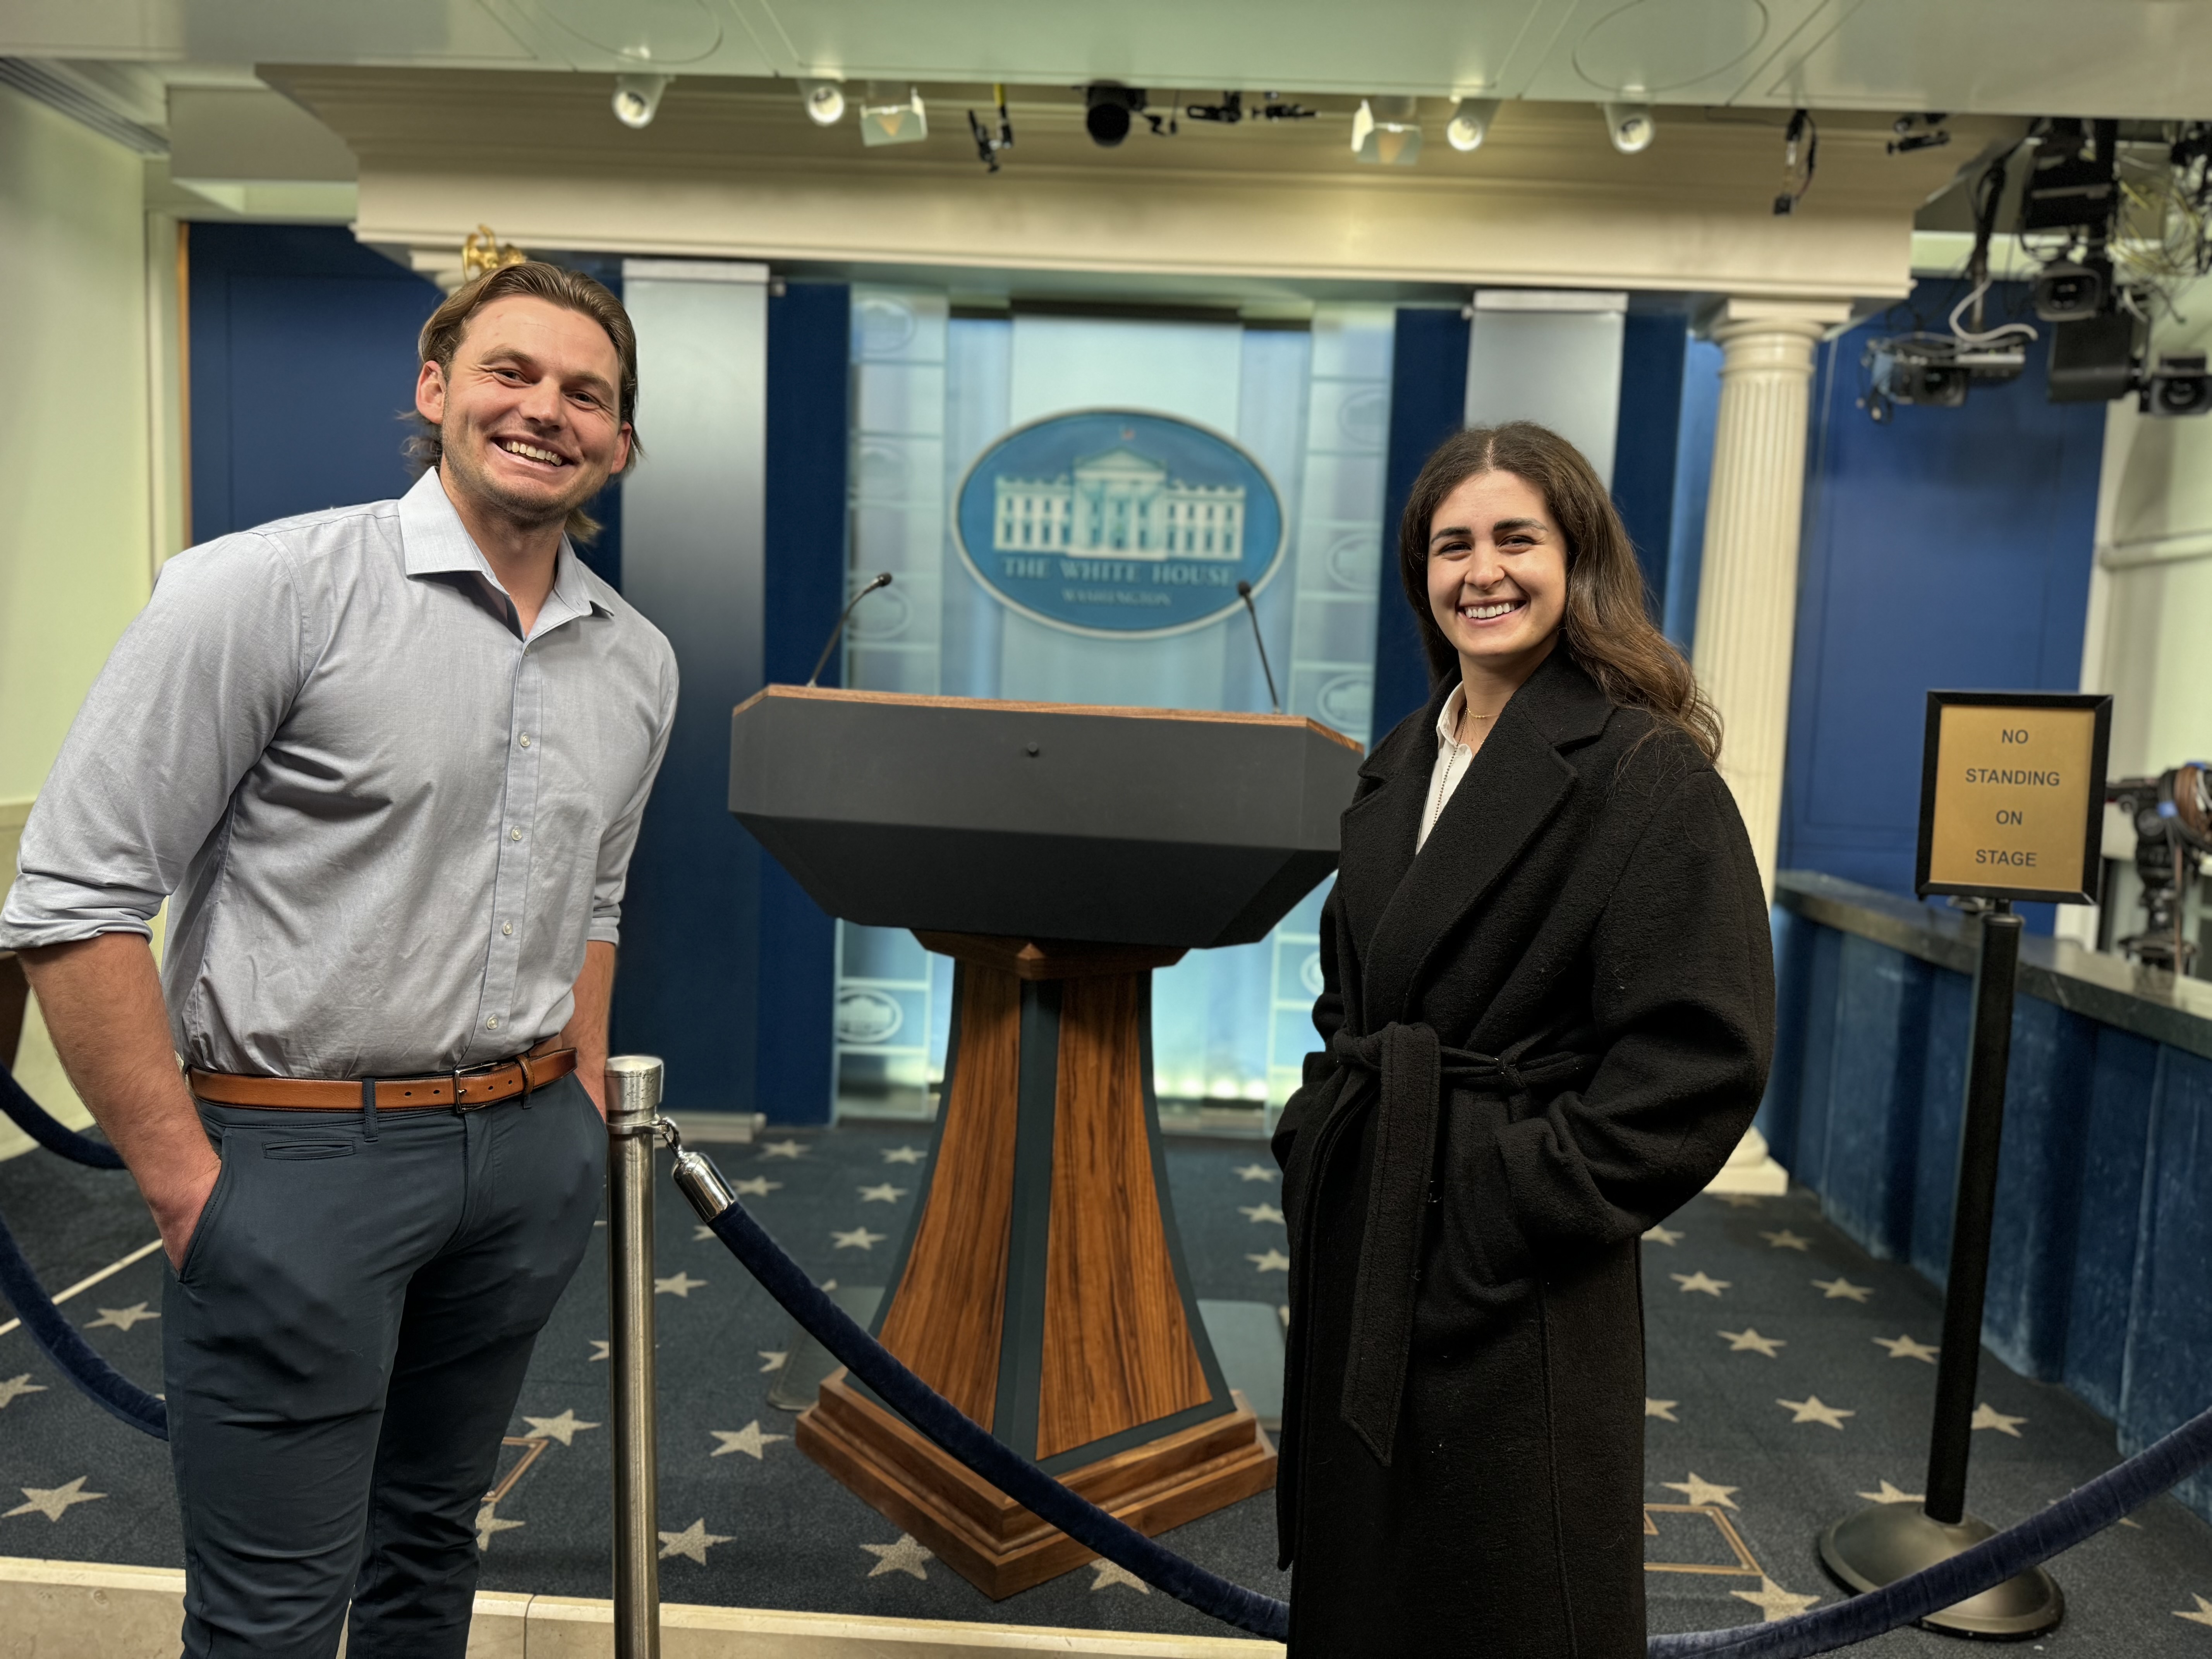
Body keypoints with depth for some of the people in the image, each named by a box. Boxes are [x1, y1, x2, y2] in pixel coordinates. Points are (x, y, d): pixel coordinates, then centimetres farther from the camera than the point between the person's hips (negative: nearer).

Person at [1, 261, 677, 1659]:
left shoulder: (640, 662, 7)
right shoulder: (268, 590, -12)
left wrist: (583, 1111, 13)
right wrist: (188, 1186, -12)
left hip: (527, 1153, 6)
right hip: (298, 1157, -5)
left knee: (434, 1543, 21)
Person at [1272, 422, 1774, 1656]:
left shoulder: (1651, 775, -12)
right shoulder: (1401, 768, 10)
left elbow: (1703, 1056, -17)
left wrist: (1534, 1202, -17)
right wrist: (1324, 1136, 6)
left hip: (1519, 1287, -6)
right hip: (1363, 1244, 7)